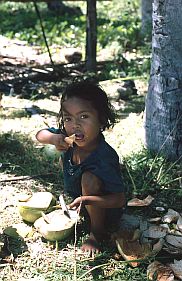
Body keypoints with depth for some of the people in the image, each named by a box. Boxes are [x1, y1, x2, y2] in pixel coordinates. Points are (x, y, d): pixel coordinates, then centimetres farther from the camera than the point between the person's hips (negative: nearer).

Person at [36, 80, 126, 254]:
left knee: (89, 178, -35)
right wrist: (54, 138, -27)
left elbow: (120, 199, -32)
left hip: (107, 211, -7)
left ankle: (97, 233, -12)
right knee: (65, 157, 10)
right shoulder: (69, 140, -18)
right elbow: (40, 135, -4)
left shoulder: (105, 158, -36)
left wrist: (87, 200, -45)